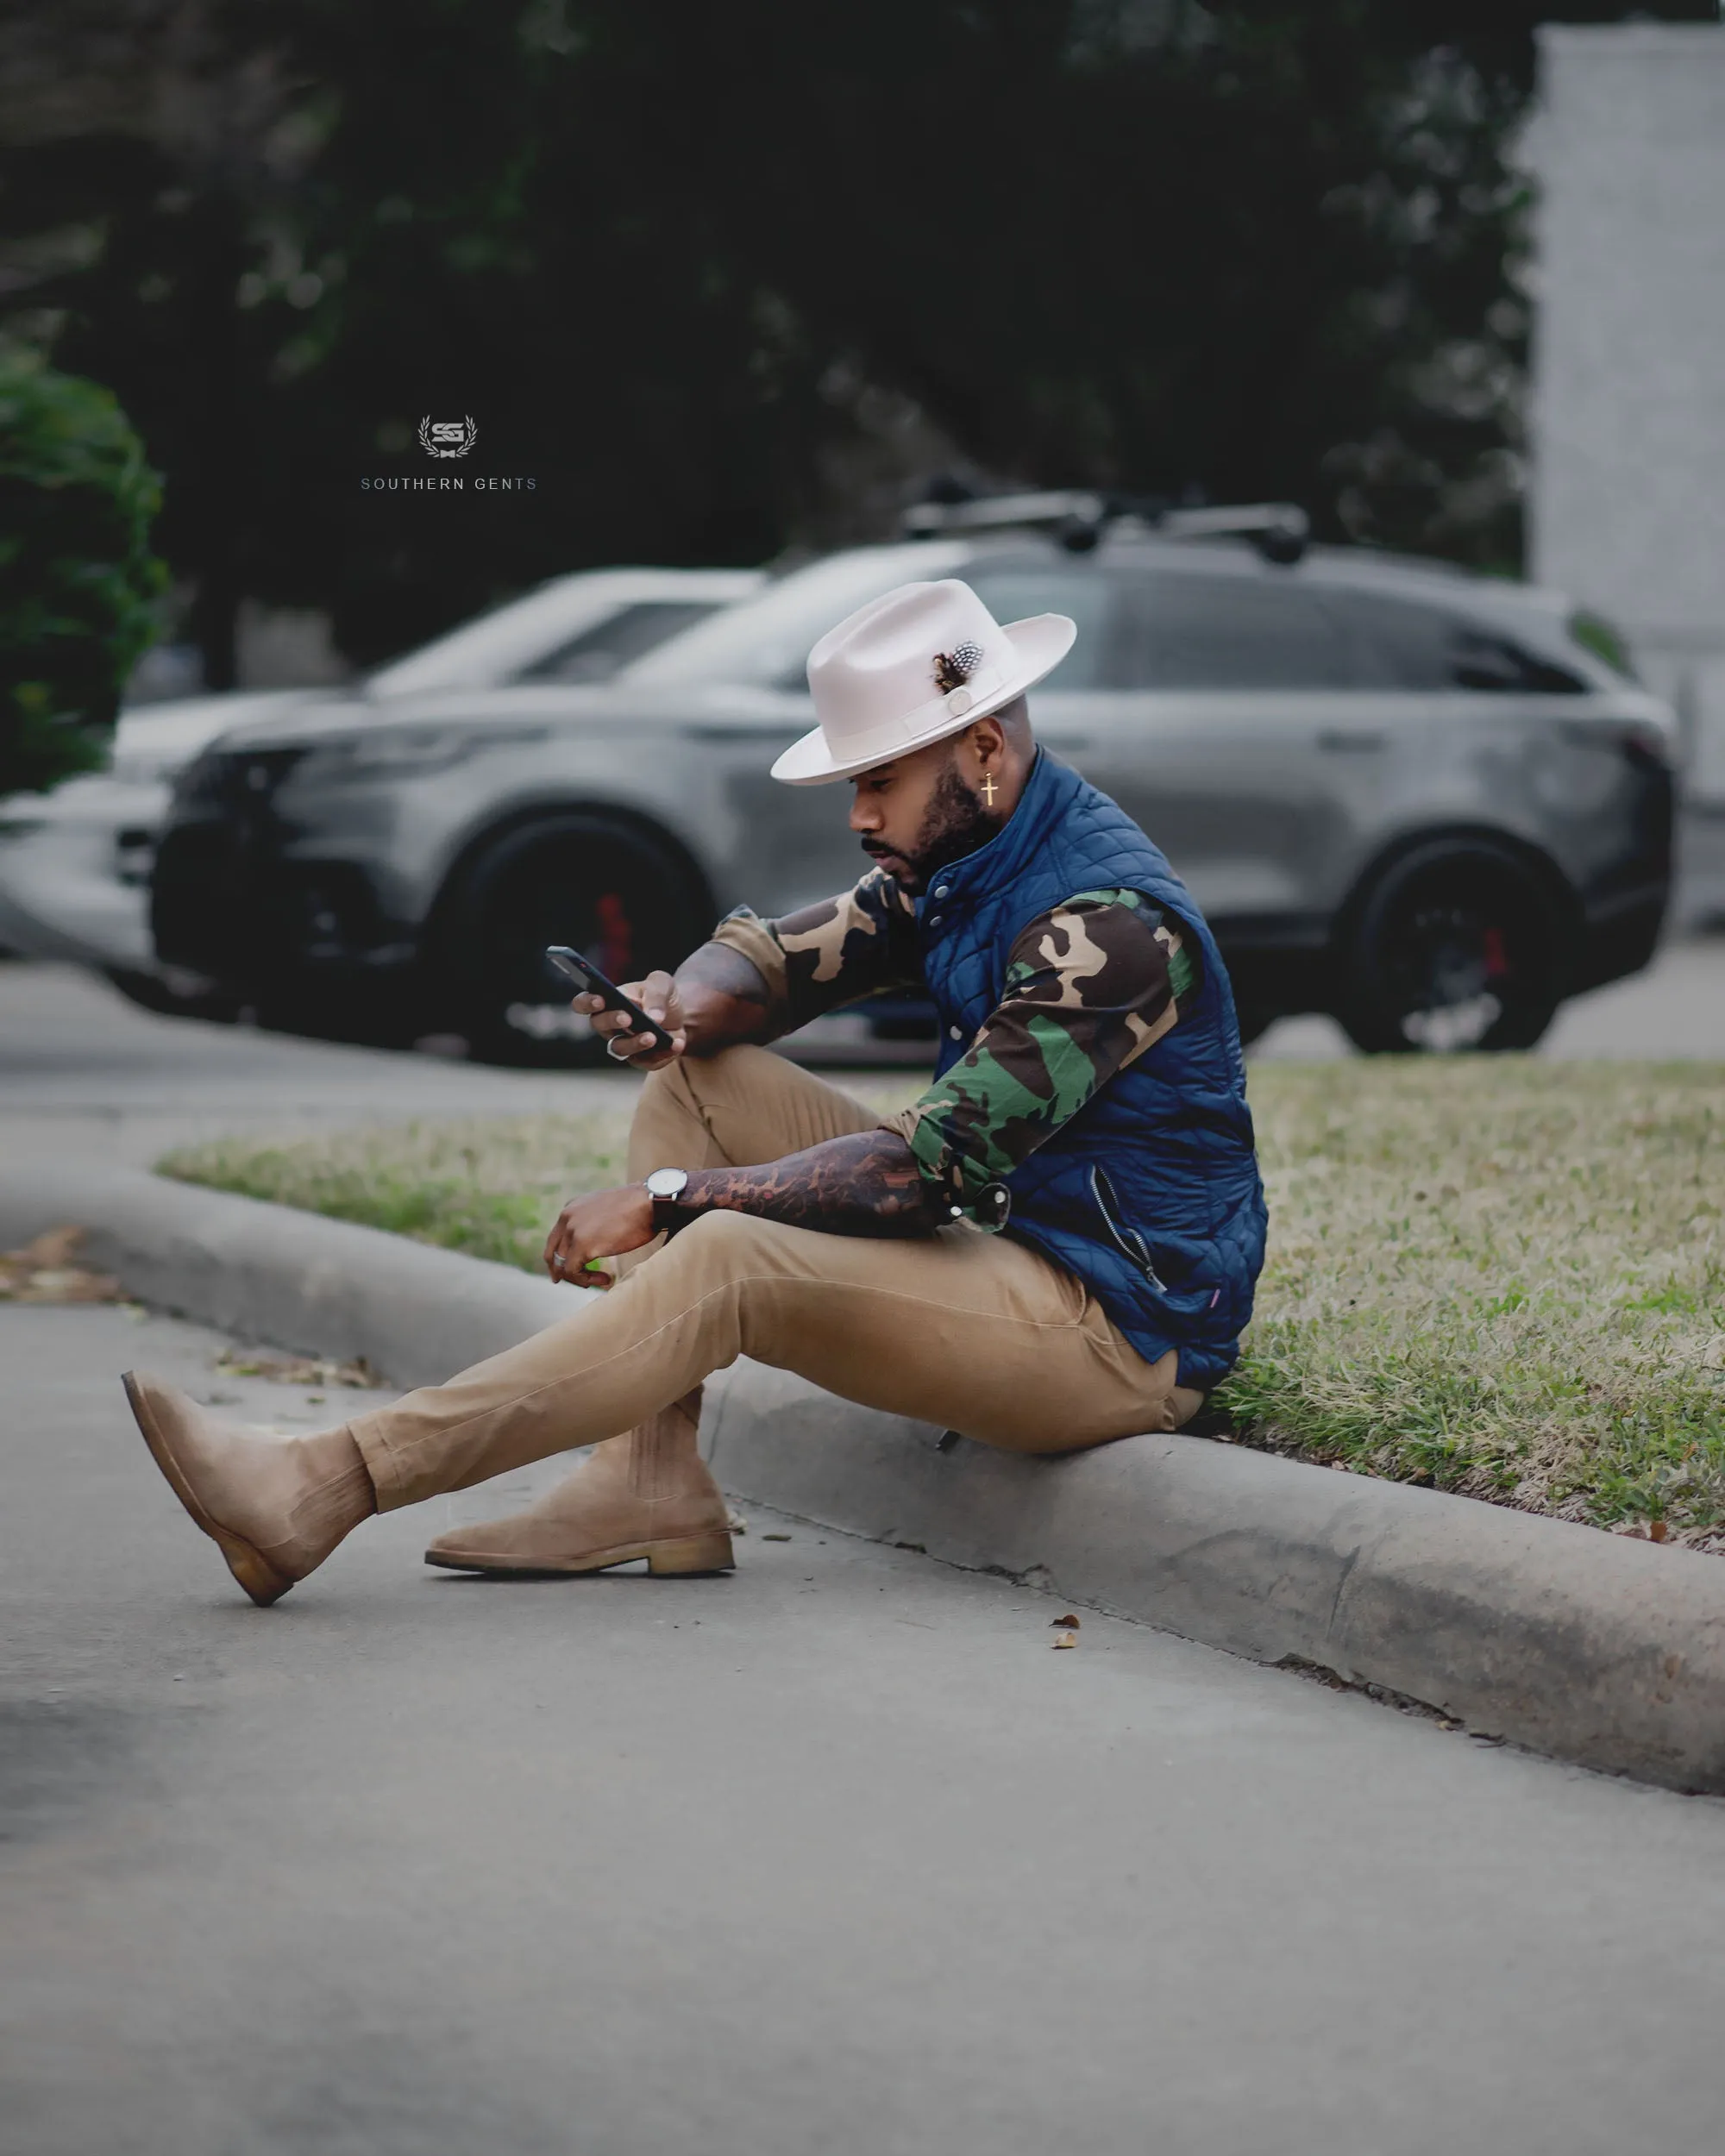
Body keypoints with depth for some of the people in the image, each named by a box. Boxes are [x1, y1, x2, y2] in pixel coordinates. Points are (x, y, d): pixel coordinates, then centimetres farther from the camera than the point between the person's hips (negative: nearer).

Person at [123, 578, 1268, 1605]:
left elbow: (930, 1170, -26)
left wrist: (668, 1200, -21)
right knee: (700, 1077, 3)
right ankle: (648, 1485, -8)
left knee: (725, 1261, -28)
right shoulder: (954, 856, 8)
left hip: (1126, 1329, -10)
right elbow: (759, 964, 14)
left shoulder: (1108, 919, -23)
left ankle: (323, 1487, -29)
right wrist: (676, 1006, -12)